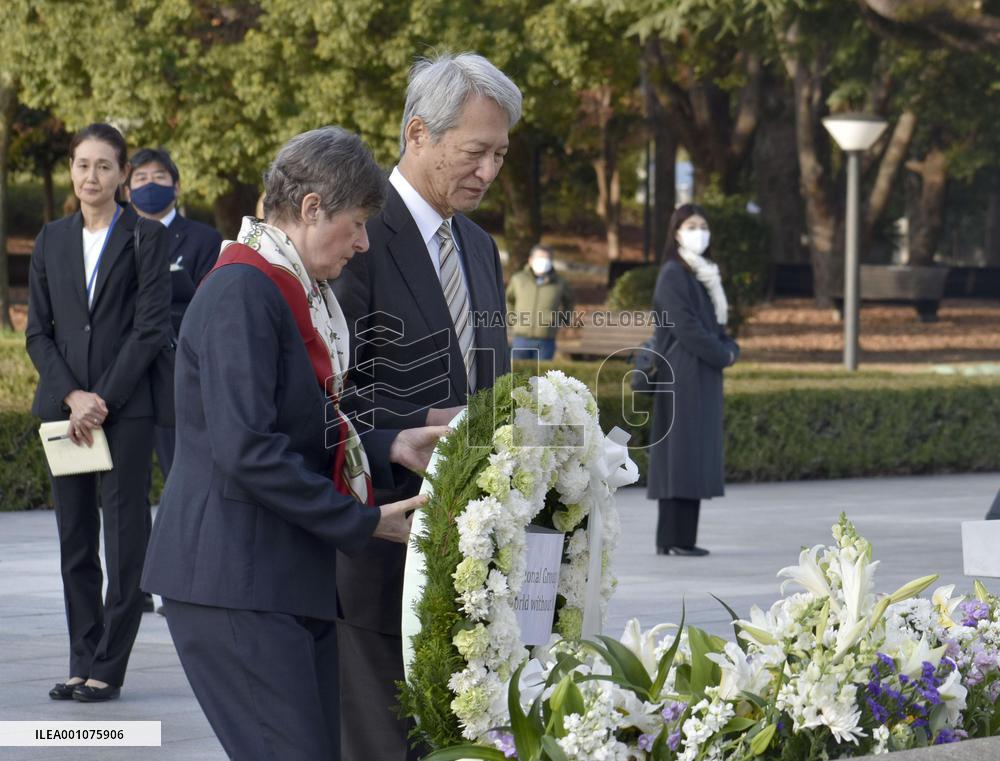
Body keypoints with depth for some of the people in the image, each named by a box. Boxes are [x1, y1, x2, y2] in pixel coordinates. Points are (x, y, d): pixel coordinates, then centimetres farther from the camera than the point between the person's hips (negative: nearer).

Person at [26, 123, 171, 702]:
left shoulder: (146, 237, 0)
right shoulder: (52, 241, 12)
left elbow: (152, 328, -6)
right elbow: (38, 331, 9)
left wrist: (103, 401, -11)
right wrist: (73, 396, -6)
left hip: (126, 408, -4)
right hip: (65, 407, 4)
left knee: (124, 536, -4)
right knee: (75, 540, 5)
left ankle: (108, 668, 0)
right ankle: (83, 664, 11)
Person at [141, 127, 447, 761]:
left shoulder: (300, 293, 17)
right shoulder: (242, 292, -14)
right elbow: (247, 450, -22)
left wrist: (390, 447, 8)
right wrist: (362, 521, -15)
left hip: (295, 578, 10)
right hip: (237, 583, -10)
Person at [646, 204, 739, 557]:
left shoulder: (704, 273, 17)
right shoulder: (673, 275, -10)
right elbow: (686, 328, -16)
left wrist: (730, 349, 0)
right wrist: (723, 355, -9)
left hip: (704, 375, 9)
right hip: (683, 374, -9)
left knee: (697, 454, 7)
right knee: (682, 451, -9)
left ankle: (677, 537, 9)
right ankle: (676, 538, -9)